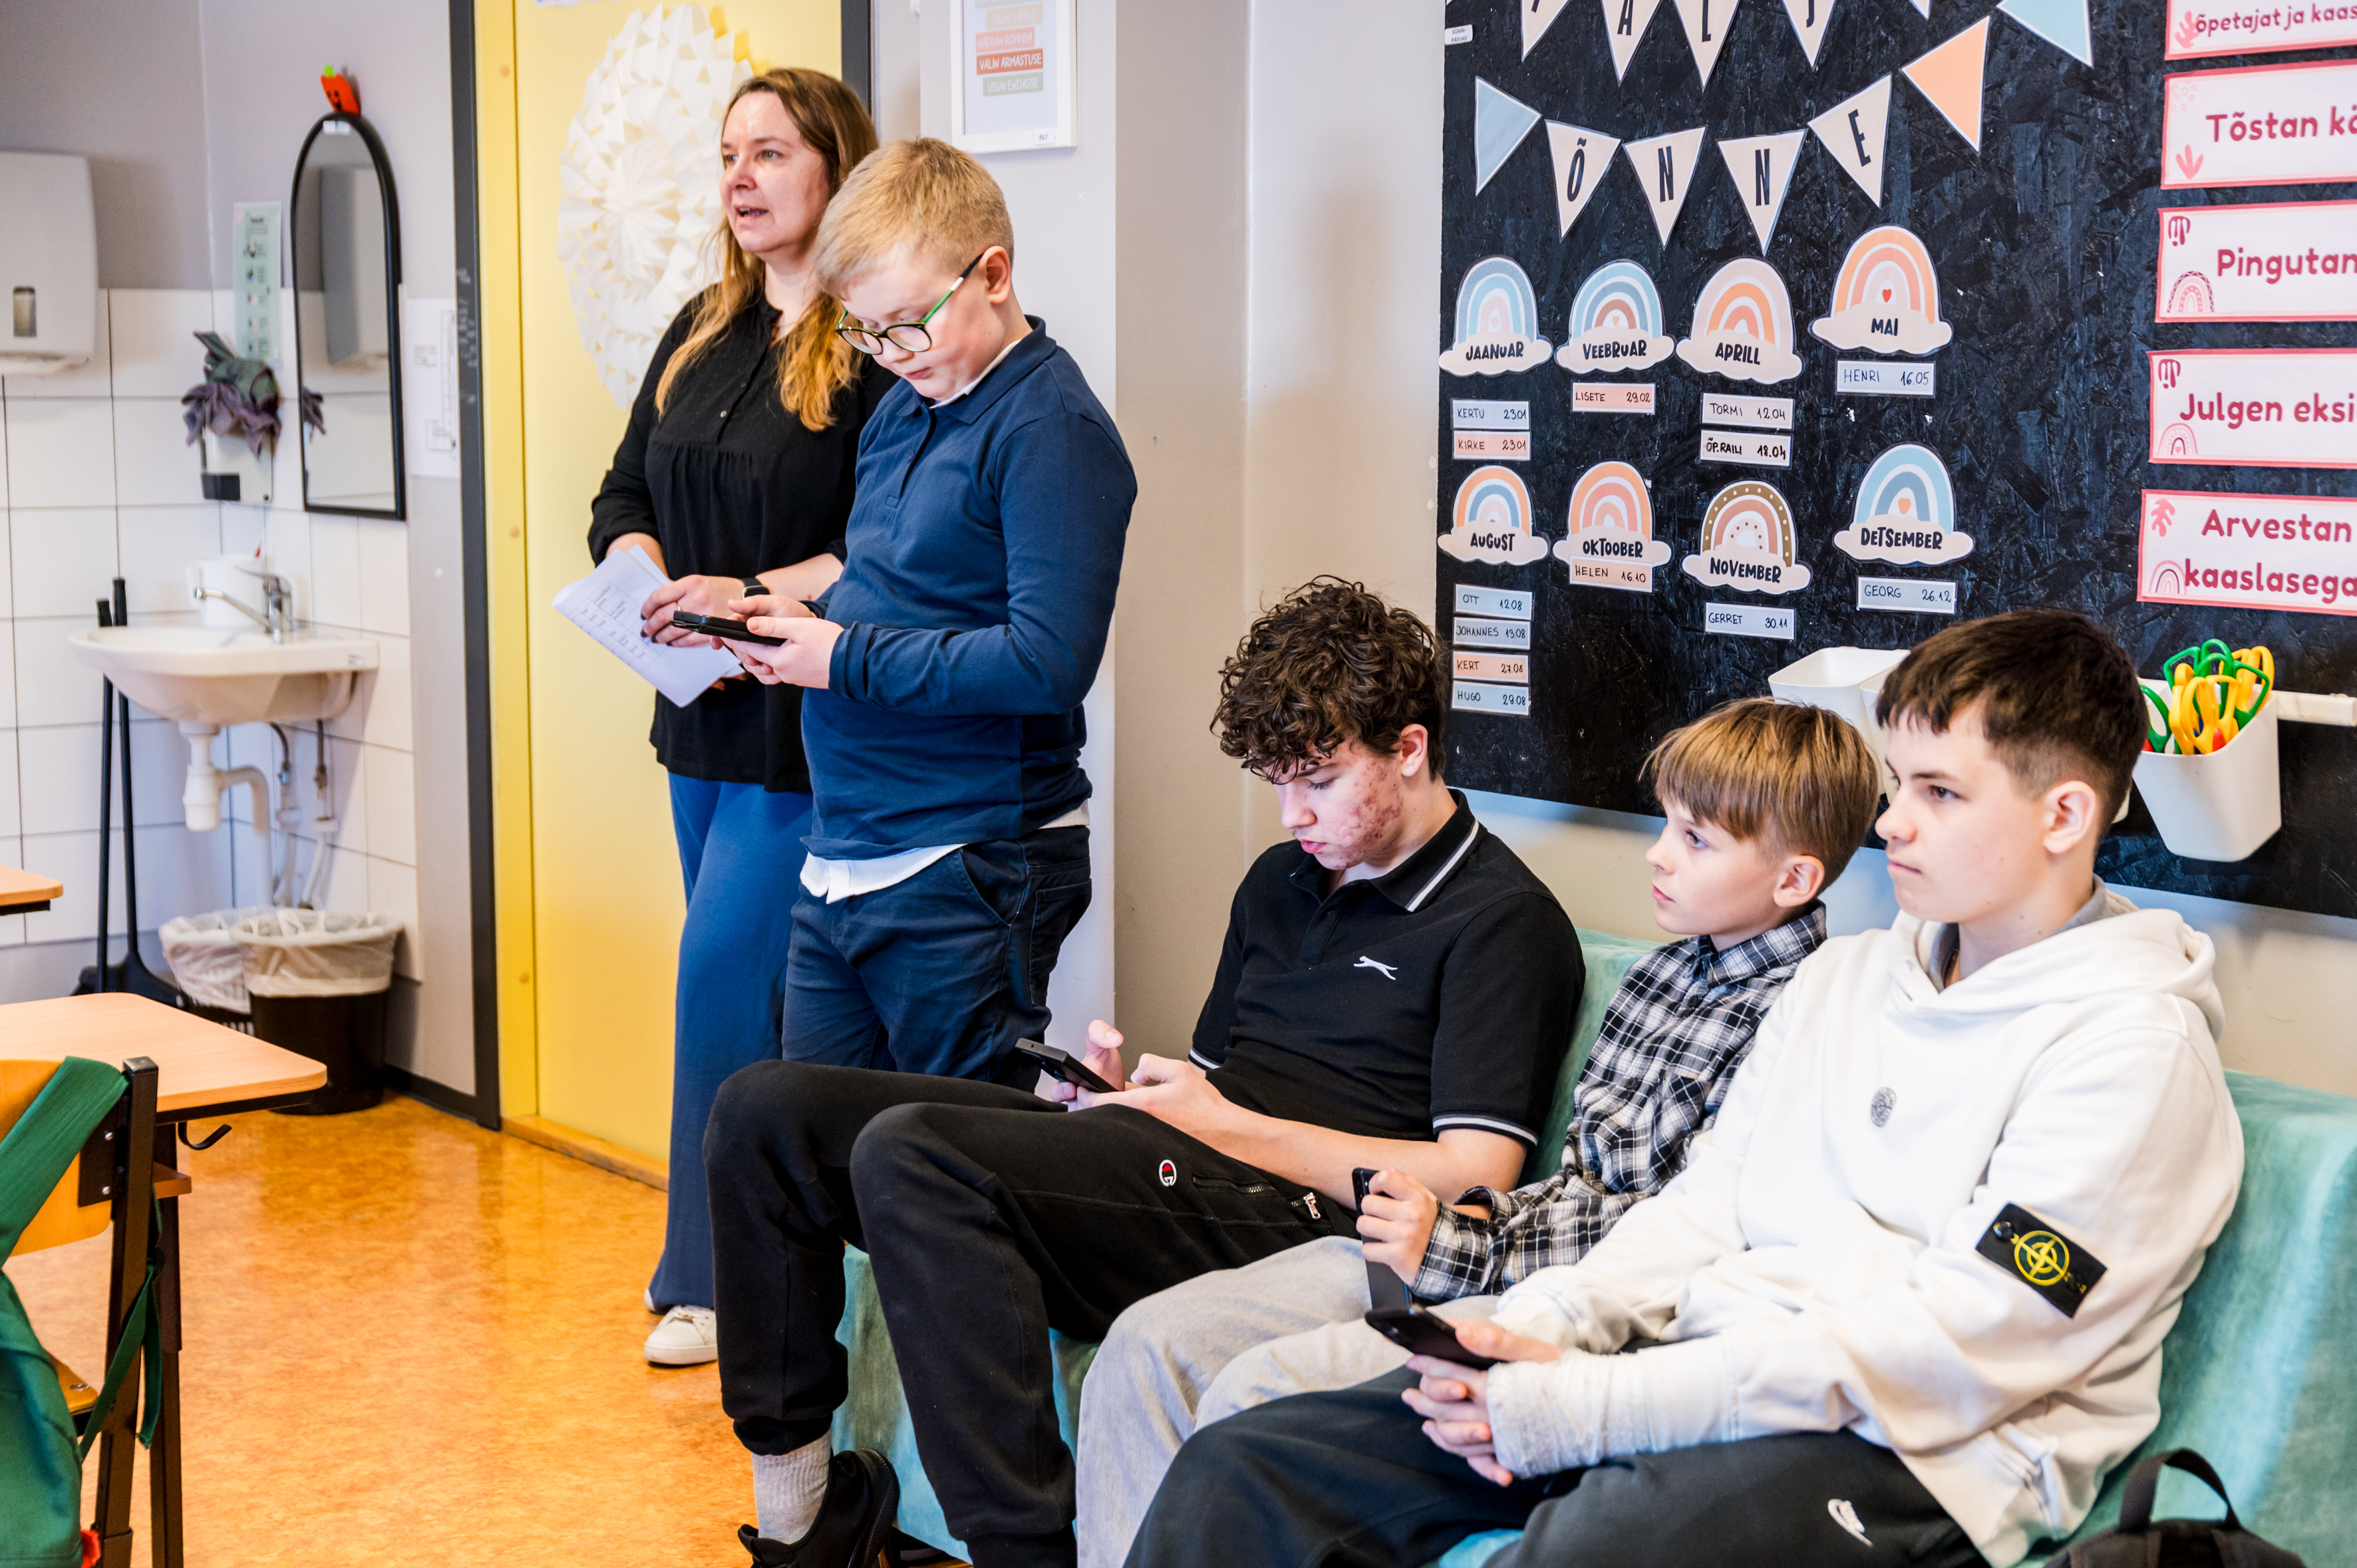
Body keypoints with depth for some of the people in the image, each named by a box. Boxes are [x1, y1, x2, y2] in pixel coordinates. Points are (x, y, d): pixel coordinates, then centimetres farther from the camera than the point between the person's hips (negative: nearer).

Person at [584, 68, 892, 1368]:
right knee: (755, 995, 13)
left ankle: (709, 1283, 6)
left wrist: (756, 596, -21)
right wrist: (647, 576, -3)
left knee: (722, 981, -7)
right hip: (703, 719, 8)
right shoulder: (701, 335, 14)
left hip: (807, 729, -8)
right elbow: (625, 493, 18)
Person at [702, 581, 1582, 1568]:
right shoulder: (1285, 878, 24)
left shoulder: (1505, 923, -2)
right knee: (765, 1110, -3)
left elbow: (1471, 1176, -12)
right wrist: (1130, 1088, 4)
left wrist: (1225, 1124, -8)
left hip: (1283, 1217, -9)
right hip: (1177, 1180, 9)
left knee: (909, 1154, -31)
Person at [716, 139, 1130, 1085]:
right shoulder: (902, 411, 15)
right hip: (839, 859, 9)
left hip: (965, 873, -8)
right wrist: (808, 623, 5)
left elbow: (1048, 662, -23)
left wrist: (848, 657, -15)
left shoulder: (1052, 429, -13)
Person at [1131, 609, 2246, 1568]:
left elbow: (1958, 1346, -15)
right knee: (1240, 1469, -9)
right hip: (1714, 1372, 7)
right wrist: (1544, 1327, -5)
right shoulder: (1843, 975, 21)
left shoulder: (2133, 1040, -6)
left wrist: (1588, 1408, -19)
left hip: (1912, 1459, -7)